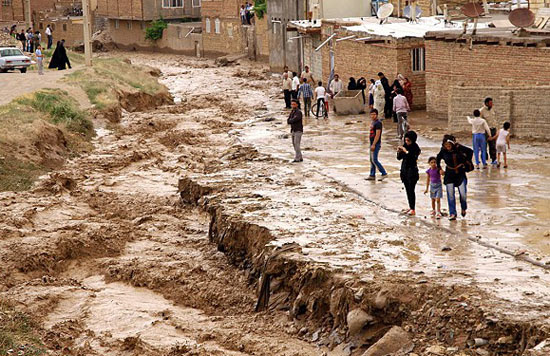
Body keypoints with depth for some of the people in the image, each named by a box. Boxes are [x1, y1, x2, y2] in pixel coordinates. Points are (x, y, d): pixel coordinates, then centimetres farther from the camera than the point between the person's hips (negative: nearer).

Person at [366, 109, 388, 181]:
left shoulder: (378, 123, -15)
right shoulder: (373, 122, 15)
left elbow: (377, 135, -21)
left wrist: (373, 145, -24)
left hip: (376, 144, -10)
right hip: (372, 143, 10)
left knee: (374, 160, -13)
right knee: (372, 160, 11)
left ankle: (384, 173, -7)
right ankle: (372, 175, 17)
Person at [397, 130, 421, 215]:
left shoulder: (415, 148, -11)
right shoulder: (405, 146, 6)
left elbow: (414, 157, -24)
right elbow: (399, 158, 10)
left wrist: (406, 151, -23)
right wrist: (399, 152, -9)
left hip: (412, 171, -7)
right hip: (404, 169, 7)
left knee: (411, 190, -7)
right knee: (407, 190, 10)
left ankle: (413, 209, -5)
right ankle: (410, 207, 19)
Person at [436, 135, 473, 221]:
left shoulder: (459, 148, -12)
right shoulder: (443, 151, -7)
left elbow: (470, 151, 5)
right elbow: (437, 159, 13)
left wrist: (467, 162, 4)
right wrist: (440, 169, 8)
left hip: (460, 174, -1)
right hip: (449, 175, 1)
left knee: (463, 194, -4)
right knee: (450, 194, -4)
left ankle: (463, 209, 24)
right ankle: (452, 213, 1)